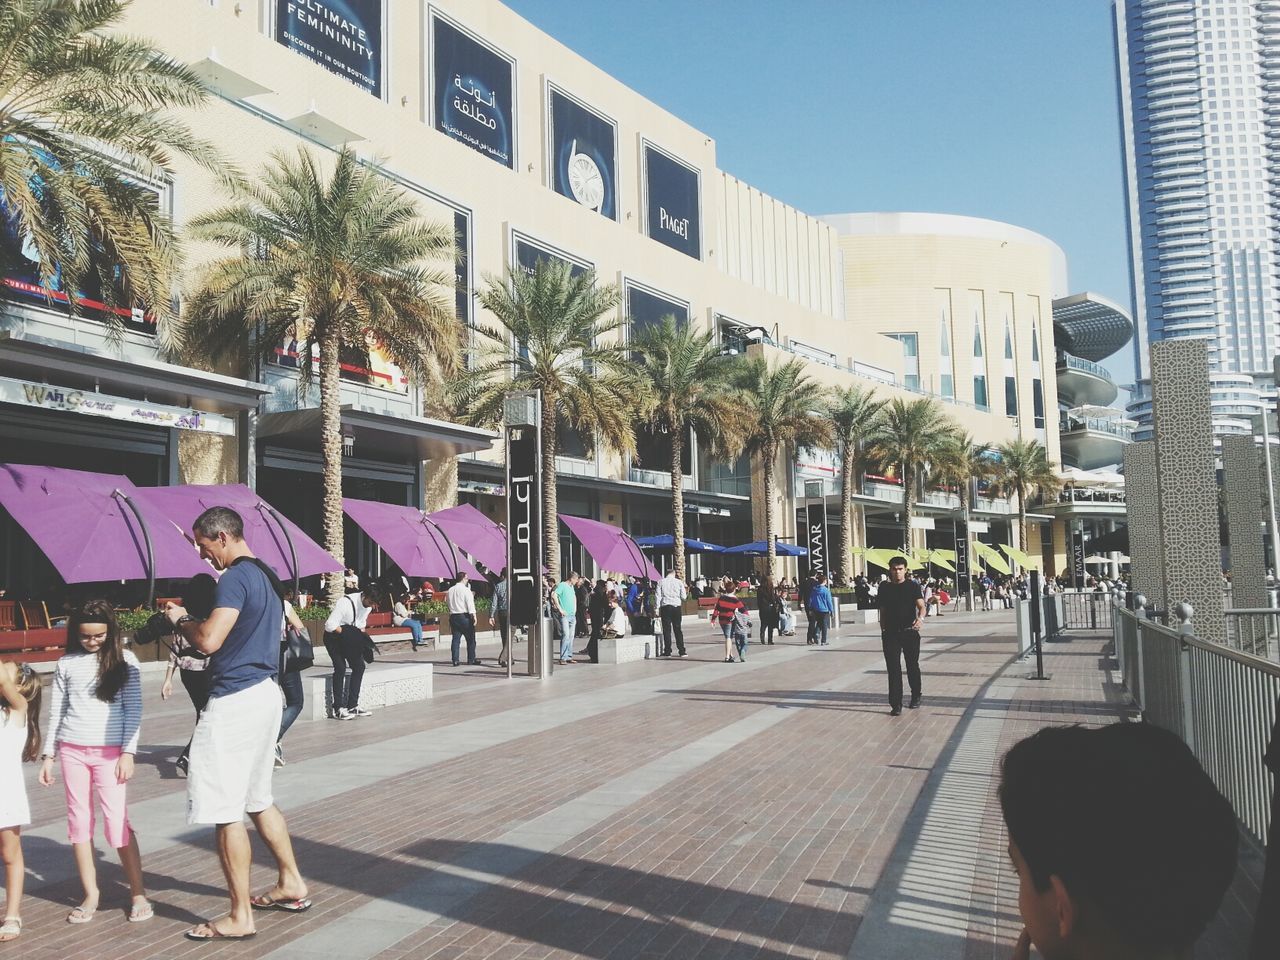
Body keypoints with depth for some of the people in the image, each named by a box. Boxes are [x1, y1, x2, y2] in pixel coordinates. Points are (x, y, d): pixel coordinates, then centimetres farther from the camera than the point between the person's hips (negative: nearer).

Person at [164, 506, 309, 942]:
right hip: (266, 692, 10)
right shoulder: (267, 575, 14)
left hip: (234, 700, -10)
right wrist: (193, 619, 17)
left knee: (226, 811, -3)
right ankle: (291, 884, 29)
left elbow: (208, 640, -24)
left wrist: (180, 618, -4)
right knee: (258, 799, 21)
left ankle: (240, 917, 4)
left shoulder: (236, 577, -16)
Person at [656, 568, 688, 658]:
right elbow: (683, 597, 2)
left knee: (666, 630, 3)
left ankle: (667, 651, 2)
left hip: (665, 607, 0)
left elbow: (658, 596, -2)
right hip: (676, 606, 0)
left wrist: (657, 608, 0)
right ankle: (682, 651, 5)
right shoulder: (679, 582, 1)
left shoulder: (661, 582, 1)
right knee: (678, 630, 6)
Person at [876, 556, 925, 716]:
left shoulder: (913, 586, -2)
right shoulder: (884, 587, 5)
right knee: (893, 669, -4)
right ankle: (896, 705, -2)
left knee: (913, 666, 14)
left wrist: (920, 618, -33)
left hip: (910, 632, -1)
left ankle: (916, 697, 35)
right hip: (890, 634, 1)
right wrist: (883, 631, 10)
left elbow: (921, 606, -12)